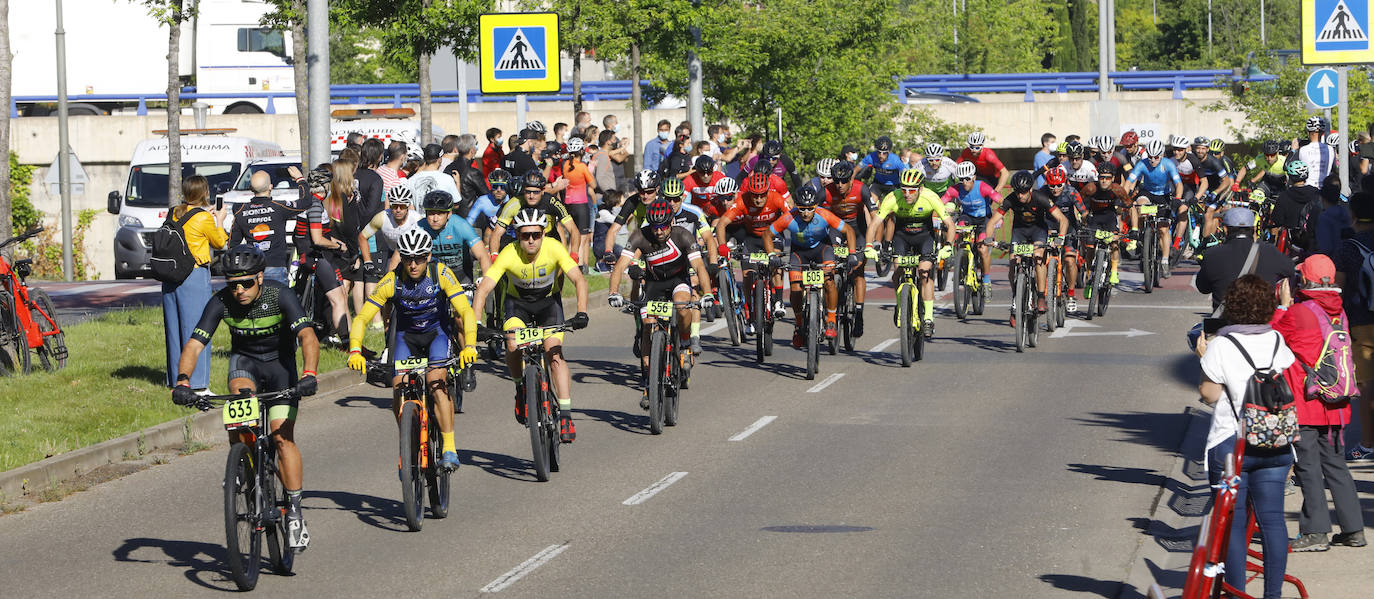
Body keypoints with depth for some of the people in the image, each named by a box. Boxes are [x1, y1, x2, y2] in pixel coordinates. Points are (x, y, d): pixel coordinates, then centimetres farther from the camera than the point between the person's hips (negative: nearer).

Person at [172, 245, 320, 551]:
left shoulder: (279, 296, -27)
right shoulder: (221, 302, -21)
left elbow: (308, 336, -37)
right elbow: (194, 345, -27)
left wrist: (309, 374, -55)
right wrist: (182, 381, -44)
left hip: (279, 362, -2)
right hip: (244, 359, 2)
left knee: (282, 436, -14)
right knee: (242, 392, -33)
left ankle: (295, 513, -8)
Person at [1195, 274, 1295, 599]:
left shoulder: (1221, 346, -11)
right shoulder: (1277, 341, 3)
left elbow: (1209, 395, -7)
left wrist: (1204, 359, 4)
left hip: (1231, 444, -4)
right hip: (1274, 444, 4)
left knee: (1233, 522, 1)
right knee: (1272, 519, 6)